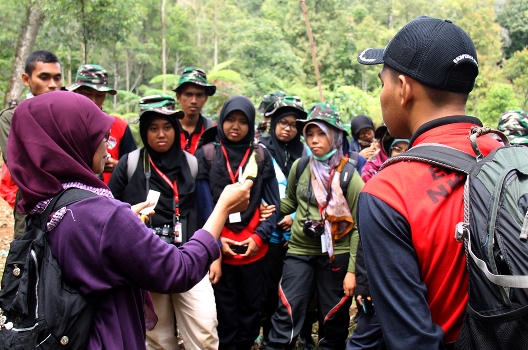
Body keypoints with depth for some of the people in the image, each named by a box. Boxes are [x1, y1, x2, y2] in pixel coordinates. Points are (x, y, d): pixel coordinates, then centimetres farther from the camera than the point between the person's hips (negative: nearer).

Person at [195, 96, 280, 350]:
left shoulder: (261, 156, 5)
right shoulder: (205, 154, 0)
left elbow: (273, 204, 4)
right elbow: (199, 203, -4)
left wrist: (259, 236, -7)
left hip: (254, 250, 2)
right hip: (218, 251, -2)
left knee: (250, 313, 14)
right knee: (224, 315, 8)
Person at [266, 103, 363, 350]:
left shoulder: (349, 175, -8)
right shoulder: (299, 167, 0)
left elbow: (357, 226, -7)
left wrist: (352, 269, -11)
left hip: (336, 255, -2)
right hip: (299, 251, 2)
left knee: (333, 320, 13)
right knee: (287, 314, -5)